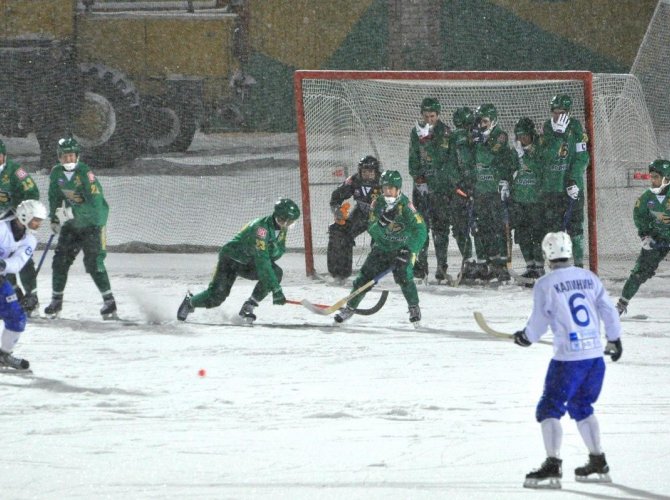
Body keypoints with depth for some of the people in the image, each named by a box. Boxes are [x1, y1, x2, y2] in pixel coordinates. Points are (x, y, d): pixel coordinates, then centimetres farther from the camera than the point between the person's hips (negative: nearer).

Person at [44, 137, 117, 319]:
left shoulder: (85, 173, -23)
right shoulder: (56, 173, -3)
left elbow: (95, 203, -30)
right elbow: (54, 196, 14)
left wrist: (72, 211, -35)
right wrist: (54, 219, 5)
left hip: (92, 222, -6)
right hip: (71, 224, 6)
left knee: (93, 262, -15)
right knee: (60, 261, 3)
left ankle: (109, 301, -7)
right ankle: (56, 300, 16)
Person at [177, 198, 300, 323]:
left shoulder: (281, 228, -8)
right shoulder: (261, 227, -34)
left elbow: (279, 251, 9)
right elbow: (262, 260, -40)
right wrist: (276, 289, -43)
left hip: (248, 263, 7)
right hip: (231, 258, -7)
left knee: (277, 273, -20)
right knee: (216, 297, -18)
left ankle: (249, 307, -10)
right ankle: (190, 302, 17)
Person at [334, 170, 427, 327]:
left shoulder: (405, 205, -18)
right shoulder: (377, 204, -6)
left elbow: (420, 230, -21)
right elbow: (372, 230, -11)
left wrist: (409, 251, -27)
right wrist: (381, 222, -32)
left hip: (402, 248, -4)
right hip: (381, 248, 4)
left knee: (404, 275, -24)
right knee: (364, 276, -1)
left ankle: (414, 309, -6)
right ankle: (350, 308, 15)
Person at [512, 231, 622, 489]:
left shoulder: (545, 284, -7)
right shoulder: (589, 278, 8)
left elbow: (539, 320, -3)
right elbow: (608, 309, 11)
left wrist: (526, 338, 17)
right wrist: (614, 339, 26)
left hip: (568, 358, -6)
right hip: (595, 354, 6)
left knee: (549, 409, 0)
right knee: (581, 407, 22)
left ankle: (552, 467, -12)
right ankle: (598, 464, 23)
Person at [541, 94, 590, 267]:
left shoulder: (575, 128, -3)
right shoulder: (547, 128, 3)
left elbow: (582, 158, -7)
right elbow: (548, 155, -10)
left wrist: (573, 180, -16)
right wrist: (558, 134, -20)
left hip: (572, 186, -2)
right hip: (551, 186, 2)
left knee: (575, 226, -1)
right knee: (553, 226, 2)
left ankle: (579, 264, 4)